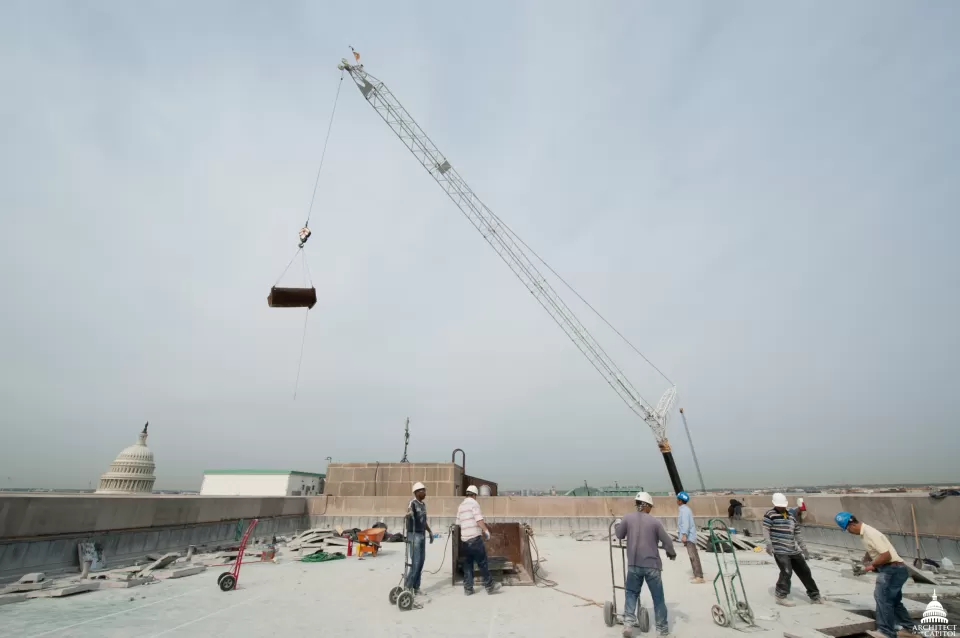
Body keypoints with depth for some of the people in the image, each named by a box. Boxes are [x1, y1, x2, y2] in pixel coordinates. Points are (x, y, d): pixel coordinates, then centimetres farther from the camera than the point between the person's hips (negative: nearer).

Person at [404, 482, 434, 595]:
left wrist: (430, 532, 23)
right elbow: (409, 513, -37)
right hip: (414, 535, -8)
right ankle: (408, 586, 3)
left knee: (421, 561, 10)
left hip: (422, 534, 8)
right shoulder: (412, 503, -15)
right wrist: (408, 514, -59)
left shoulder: (423, 504, 12)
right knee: (416, 561, -9)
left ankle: (416, 587, 19)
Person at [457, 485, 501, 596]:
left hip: (464, 539, 7)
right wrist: (486, 531, -8)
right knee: (482, 563, 1)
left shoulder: (461, 506, 14)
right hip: (475, 538, -7)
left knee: (467, 564, 12)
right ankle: (489, 586, 7)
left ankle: (468, 588, 14)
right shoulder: (474, 503, -7)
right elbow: (479, 520, -16)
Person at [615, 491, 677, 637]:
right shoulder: (654, 521, -7)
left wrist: (618, 524, 25)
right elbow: (667, 541, -1)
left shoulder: (627, 518, -5)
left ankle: (628, 623, 3)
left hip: (634, 564, 1)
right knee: (658, 597, 13)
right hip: (652, 565, -1)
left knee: (631, 593, 14)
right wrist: (672, 554, 20)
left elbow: (619, 535, 4)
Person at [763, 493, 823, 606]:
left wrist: (804, 549, 19)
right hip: (780, 551, -7)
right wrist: (769, 544, -22)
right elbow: (766, 530, -13)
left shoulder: (791, 516, 15)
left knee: (805, 571, 14)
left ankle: (814, 596, 31)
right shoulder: (770, 515, -7)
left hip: (794, 551, 7)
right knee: (787, 572, -14)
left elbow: (797, 534, 20)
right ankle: (781, 597, 1)